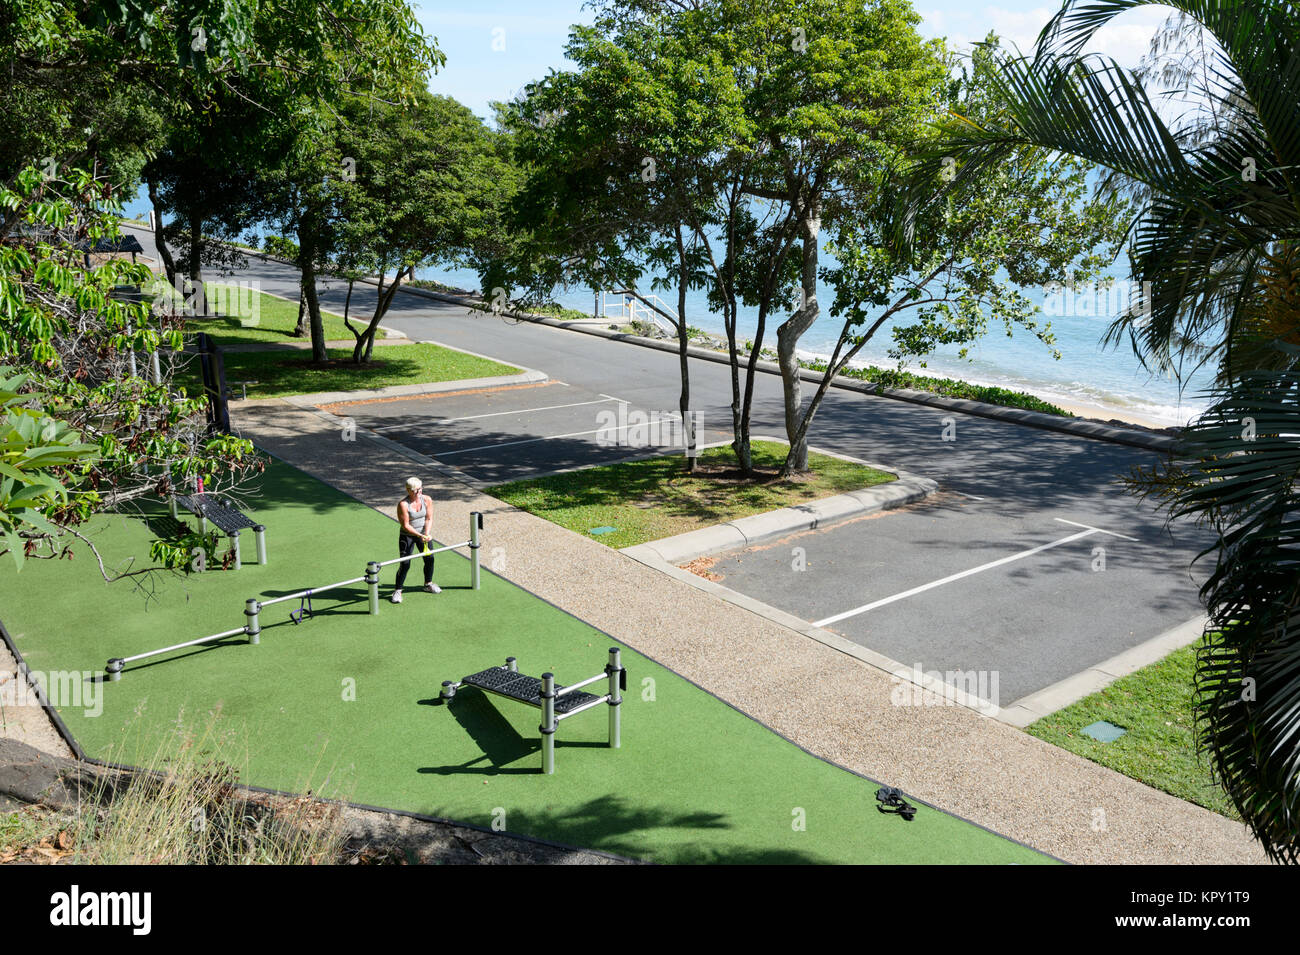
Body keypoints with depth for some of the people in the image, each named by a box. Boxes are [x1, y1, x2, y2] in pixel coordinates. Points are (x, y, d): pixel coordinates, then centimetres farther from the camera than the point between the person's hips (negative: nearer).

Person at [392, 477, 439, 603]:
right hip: (407, 536, -5)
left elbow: (429, 519, -7)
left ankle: (428, 584, 31)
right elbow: (405, 525, -21)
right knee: (405, 563, -9)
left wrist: (426, 534, -21)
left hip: (423, 533, 5)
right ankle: (397, 590, 4)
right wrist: (420, 536, -28)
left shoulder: (427, 500, -9)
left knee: (429, 558, 8)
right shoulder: (403, 504, -23)